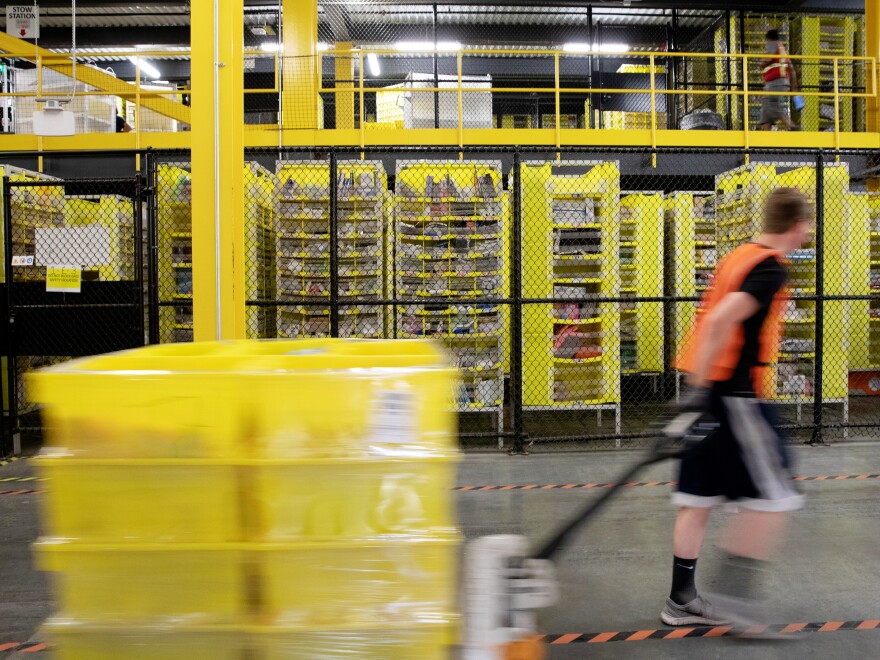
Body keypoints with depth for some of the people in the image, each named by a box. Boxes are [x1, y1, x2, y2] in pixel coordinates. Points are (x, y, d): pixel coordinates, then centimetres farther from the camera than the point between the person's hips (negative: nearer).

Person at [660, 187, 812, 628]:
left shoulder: (737, 257, 15)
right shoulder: (771, 269, -12)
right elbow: (721, 320, -25)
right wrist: (699, 388, -26)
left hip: (709, 391, 9)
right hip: (734, 395, -9)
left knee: (699, 497, 12)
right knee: (773, 498, 2)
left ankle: (682, 599, 20)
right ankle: (733, 596, 5)